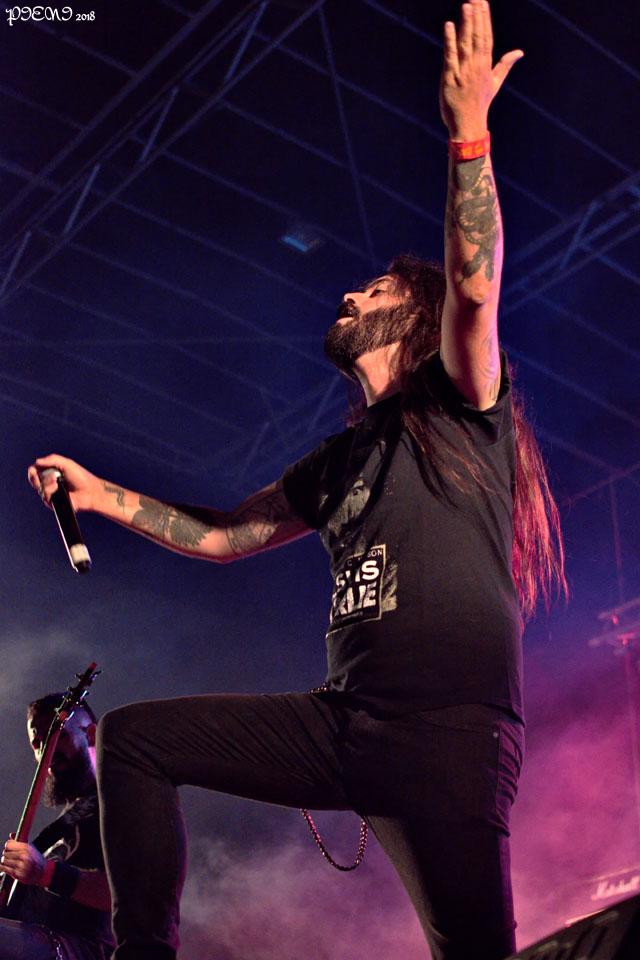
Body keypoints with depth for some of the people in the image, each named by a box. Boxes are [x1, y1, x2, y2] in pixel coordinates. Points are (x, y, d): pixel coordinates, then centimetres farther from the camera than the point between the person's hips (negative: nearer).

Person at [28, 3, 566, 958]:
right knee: (135, 736, 5)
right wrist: (104, 495, 28)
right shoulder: (343, 458, 23)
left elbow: (477, 288, -17)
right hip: (345, 723, 7)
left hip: (447, 731, -7)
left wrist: (468, 131, -21)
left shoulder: (463, 411, 3)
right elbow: (226, 534, 30)